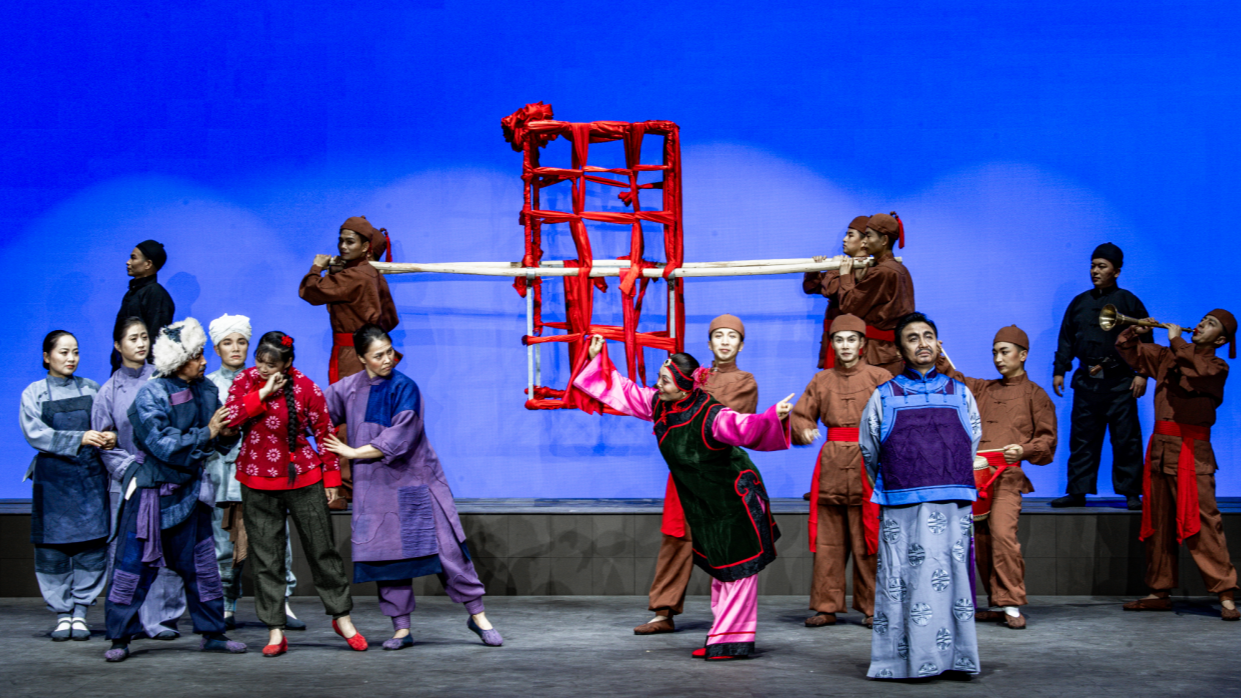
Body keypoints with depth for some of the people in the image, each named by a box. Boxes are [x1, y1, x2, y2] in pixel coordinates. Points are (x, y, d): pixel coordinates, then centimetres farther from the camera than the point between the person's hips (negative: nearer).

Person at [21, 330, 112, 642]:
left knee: (92, 546, -3)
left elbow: (108, 423, 7)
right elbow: (36, 434, -8)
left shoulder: (91, 389, 10)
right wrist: (79, 439, -19)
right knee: (52, 549, -1)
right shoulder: (33, 393, 4)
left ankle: (80, 612, 6)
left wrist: (110, 437, -17)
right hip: (53, 480, -1)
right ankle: (62, 614, 9)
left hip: (91, 476, 1)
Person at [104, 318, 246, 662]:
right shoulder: (151, 395, -14)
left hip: (189, 490, 6)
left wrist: (228, 434, -11)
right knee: (135, 565, -2)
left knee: (200, 564, 10)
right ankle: (119, 638, 7)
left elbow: (218, 441, 11)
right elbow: (163, 444, -23)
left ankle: (212, 632, 19)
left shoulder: (206, 390, 4)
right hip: (152, 490, -6)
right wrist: (206, 434, -24)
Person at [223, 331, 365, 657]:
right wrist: (263, 393, -21)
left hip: (302, 477, -2)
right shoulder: (245, 381, -1)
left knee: (322, 547, 4)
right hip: (258, 481, 2)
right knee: (266, 556, 2)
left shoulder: (306, 388, -8)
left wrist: (331, 477, 1)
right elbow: (229, 417, -15)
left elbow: (324, 432, 0)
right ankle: (275, 630, 8)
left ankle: (342, 617, 19)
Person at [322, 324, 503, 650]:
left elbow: (398, 440, -17)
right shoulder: (347, 389, 4)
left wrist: (354, 452, -11)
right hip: (375, 486, 4)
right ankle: (401, 628, 13)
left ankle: (477, 615, 6)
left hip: (414, 482, -4)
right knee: (387, 552, 4)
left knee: (446, 545, -4)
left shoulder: (404, 388, -11)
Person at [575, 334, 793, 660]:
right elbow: (624, 391, 10)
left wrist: (773, 417, -60)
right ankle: (721, 637, 24)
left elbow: (746, 427, -42)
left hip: (735, 504, -8)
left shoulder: (711, 416, -28)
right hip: (703, 507, 8)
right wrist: (598, 360, 14)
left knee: (737, 571, -2)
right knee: (719, 570, 16)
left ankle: (731, 641, 2)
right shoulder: (658, 405, -4)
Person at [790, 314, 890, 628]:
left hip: (867, 463, -3)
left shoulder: (880, 378, 5)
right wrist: (804, 431, -8)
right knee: (828, 540, 5)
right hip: (830, 463, 3)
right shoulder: (821, 381, 14)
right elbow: (799, 416, 14)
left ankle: (871, 606, 8)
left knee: (867, 540, -1)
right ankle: (826, 606, 11)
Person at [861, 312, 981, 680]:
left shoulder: (960, 395, 13)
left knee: (951, 579, -1)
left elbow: (971, 447, 17)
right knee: (903, 582, -5)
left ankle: (953, 657, 5)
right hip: (902, 510, -1)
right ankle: (905, 659, -2)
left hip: (953, 510, 1)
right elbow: (869, 454, 14)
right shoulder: (883, 397, 8)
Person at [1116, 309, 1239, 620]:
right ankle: (1160, 592, 15)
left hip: (1191, 453, -6)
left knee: (1202, 523, -13)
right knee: (1158, 524, 8)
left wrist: (1176, 341, -12)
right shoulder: (1167, 357, 16)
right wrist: (1137, 331, 2)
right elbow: (1128, 350, 22)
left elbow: (1198, 370, -21)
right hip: (1159, 449, 6)